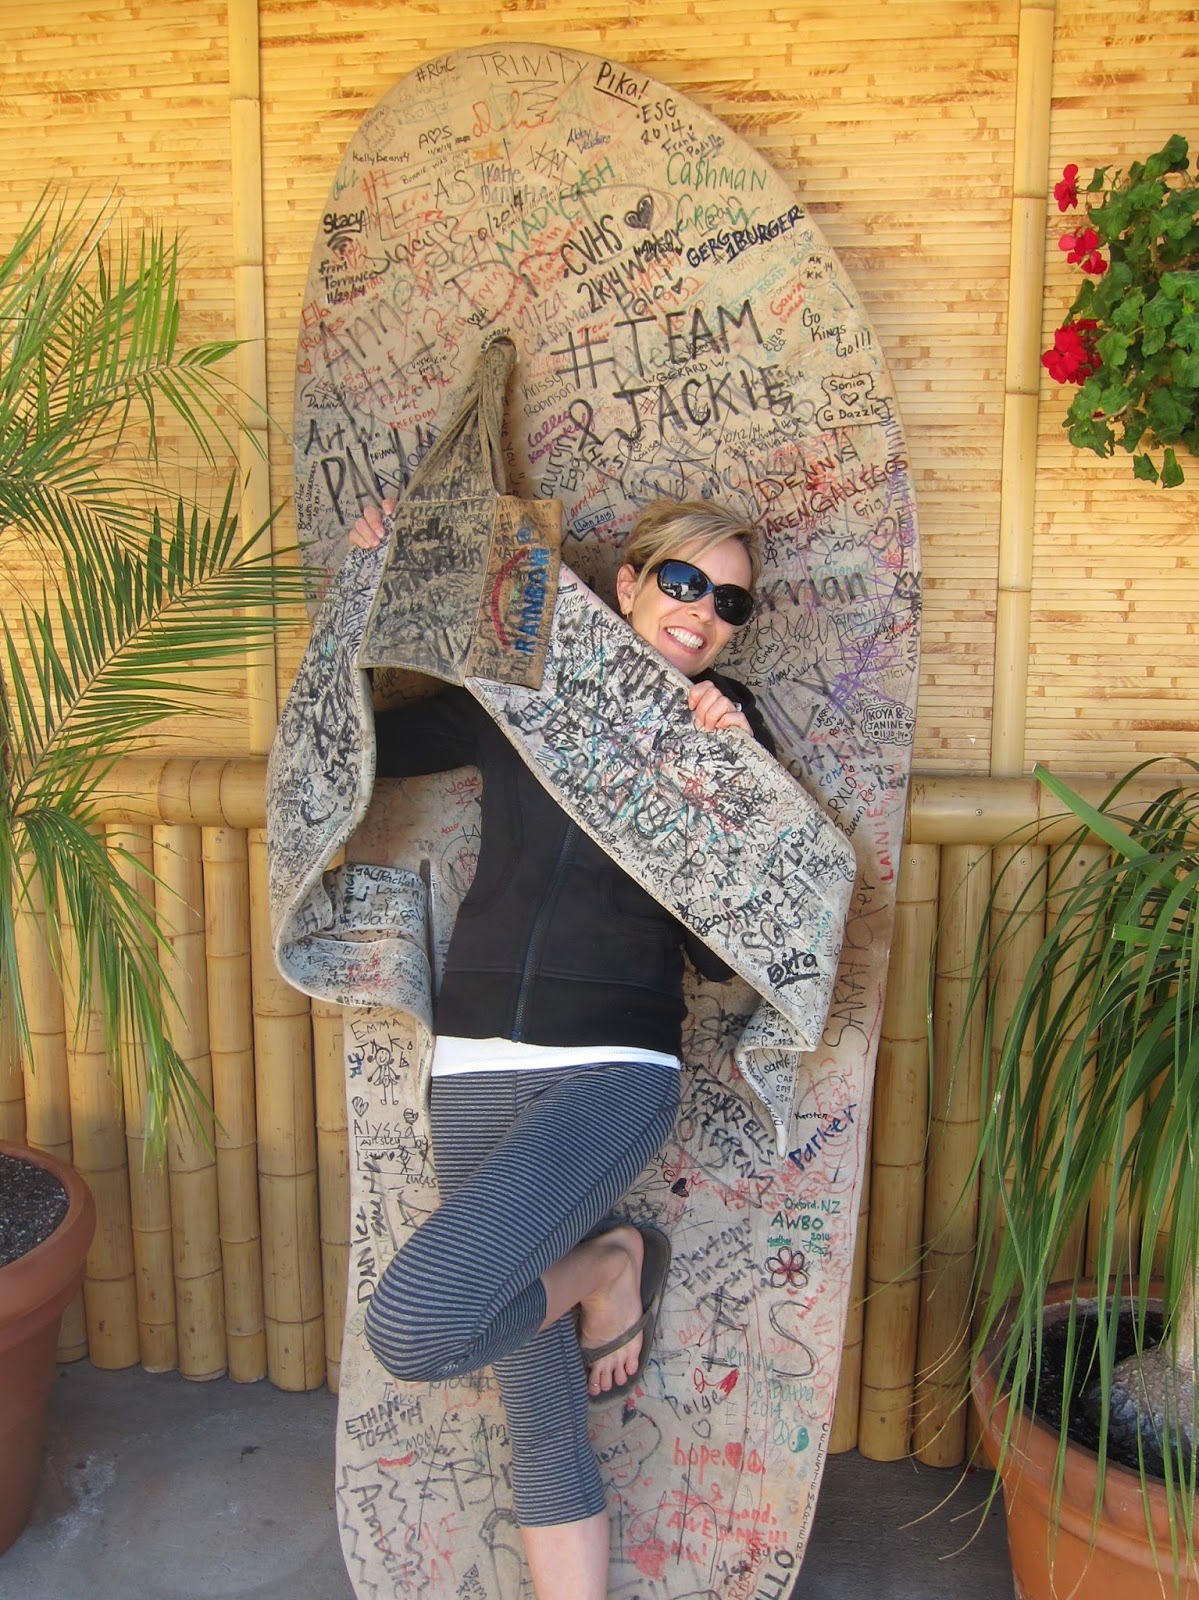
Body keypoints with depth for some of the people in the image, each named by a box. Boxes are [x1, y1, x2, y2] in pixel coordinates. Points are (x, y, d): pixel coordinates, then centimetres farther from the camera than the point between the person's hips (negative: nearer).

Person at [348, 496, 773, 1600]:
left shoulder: (729, 732, 3)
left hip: (615, 1070, -3)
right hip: (477, 1065, 3)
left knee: (417, 1327, -24)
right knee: (541, 1419, 7)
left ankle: (608, 1267, 3)